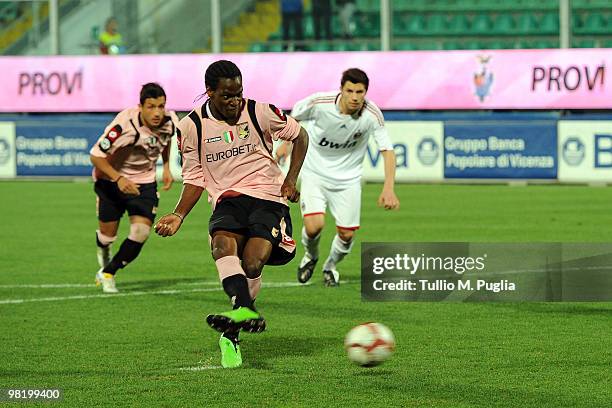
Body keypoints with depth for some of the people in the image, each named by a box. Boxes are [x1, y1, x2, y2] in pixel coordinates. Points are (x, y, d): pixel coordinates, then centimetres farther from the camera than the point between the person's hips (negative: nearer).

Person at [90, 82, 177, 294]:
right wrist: (119, 179, -35)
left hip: (144, 182, 3)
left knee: (141, 232, -13)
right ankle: (103, 248, 47)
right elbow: (96, 155, -25)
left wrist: (166, 167, 5)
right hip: (111, 179, -3)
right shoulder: (124, 124, -33)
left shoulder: (170, 122, -15)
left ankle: (107, 274, 8)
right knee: (108, 233, 6)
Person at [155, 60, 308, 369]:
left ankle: (230, 335, -4)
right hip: (227, 200, 1)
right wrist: (178, 215, -1)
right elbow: (195, 179, 13)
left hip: (268, 197, -1)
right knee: (222, 244, -34)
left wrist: (291, 178, 1)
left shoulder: (258, 112, -2)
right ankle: (245, 310, -56)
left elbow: (299, 135, 13)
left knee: (252, 263, -23)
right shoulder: (191, 127, 3)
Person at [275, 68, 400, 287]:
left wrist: (388, 188, -31)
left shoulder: (372, 115, -22)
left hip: (347, 178, 1)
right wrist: (286, 143, 5)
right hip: (314, 172, -1)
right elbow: (294, 115, -1)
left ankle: (331, 266, 35)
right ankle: (310, 257, 18)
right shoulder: (319, 103, -24)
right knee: (314, 226, -19)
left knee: (346, 234, 0)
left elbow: (387, 151, -20)